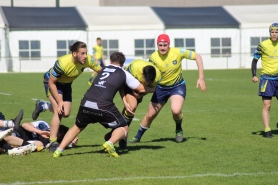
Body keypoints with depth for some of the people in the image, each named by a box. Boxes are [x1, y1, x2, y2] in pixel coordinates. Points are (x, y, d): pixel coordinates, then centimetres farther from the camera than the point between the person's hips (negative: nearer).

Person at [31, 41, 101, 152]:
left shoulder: (88, 60, -26)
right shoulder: (63, 63, -39)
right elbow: (51, 82, -27)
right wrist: (59, 101, -27)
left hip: (66, 83, 6)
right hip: (52, 82, -6)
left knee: (66, 113, 7)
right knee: (59, 112, -19)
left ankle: (42, 106, 34)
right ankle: (53, 143, -11)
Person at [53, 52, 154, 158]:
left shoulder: (103, 69, 27)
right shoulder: (124, 74, 15)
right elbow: (141, 89, 20)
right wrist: (152, 89, 43)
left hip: (86, 103, 4)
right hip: (103, 105, -4)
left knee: (78, 127, 28)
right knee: (124, 128, 13)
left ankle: (59, 150, 15)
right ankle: (110, 143, -17)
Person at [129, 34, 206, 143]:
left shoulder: (178, 52, -21)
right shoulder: (153, 57, -16)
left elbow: (197, 56, -10)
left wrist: (201, 78, -14)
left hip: (177, 86, -2)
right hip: (161, 88, 2)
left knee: (176, 110, -29)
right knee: (150, 115, 6)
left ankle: (179, 130, 3)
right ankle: (137, 137, 29)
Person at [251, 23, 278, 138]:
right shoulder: (263, 45, -8)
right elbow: (255, 60, -2)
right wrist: (254, 75, -12)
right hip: (267, 78, -4)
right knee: (266, 105, -9)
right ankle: (267, 130, -9)